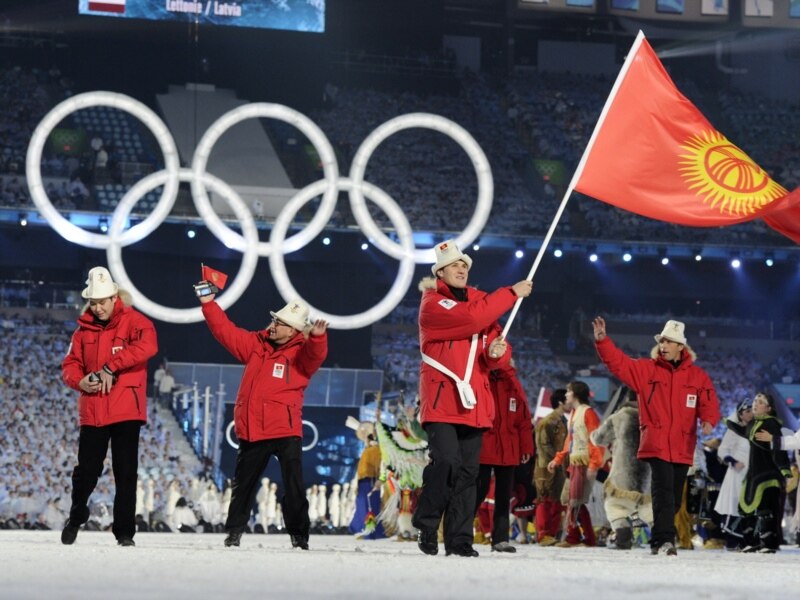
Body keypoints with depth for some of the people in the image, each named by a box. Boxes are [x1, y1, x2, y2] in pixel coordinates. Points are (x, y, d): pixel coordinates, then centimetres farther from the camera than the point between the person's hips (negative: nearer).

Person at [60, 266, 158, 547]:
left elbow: (147, 345, -23)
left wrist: (110, 367, -24)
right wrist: (80, 381, -11)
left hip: (126, 410, -3)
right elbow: (70, 364, 13)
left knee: (126, 473, -1)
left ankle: (124, 531, 6)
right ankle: (76, 516, 32)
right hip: (92, 412, 3)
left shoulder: (133, 321, -3)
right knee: (86, 470, 7)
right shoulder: (85, 329, 10)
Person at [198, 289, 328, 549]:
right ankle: (234, 531, 25)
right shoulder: (256, 344, 10)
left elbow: (316, 355, -24)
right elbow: (226, 331, 11)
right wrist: (209, 304, 4)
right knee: (243, 484, 14)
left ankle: (298, 535, 2)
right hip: (252, 430, 5)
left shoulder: (301, 352, -3)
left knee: (294, 486, -5)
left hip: (286, 430, -5)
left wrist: (317, 337, -44)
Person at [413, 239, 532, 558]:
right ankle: (426, 527, -2)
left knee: (468, 471, 3)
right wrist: (511, 293, -13)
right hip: (441, 399, -6)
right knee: (446, 461, -19)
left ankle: (459, 540, 6)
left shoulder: (479, 299, 16)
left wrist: (497, 352, -11)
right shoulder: (433, 303, -4)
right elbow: (472, 318, -20)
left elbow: (495, 342, 15)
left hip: (472, 402, 6)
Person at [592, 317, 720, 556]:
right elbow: (619, 363, -2)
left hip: (683, 448, 3)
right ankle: (665, 539, -21)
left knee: (674, 497, 9)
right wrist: (602, 341, -16)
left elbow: (709, 402, 1)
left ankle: (659, 541, 21)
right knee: (663, 492, -17)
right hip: (656, 445, -3)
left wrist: (708, 420, -20)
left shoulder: (697, 376, 7)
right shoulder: (646, 369, 5)